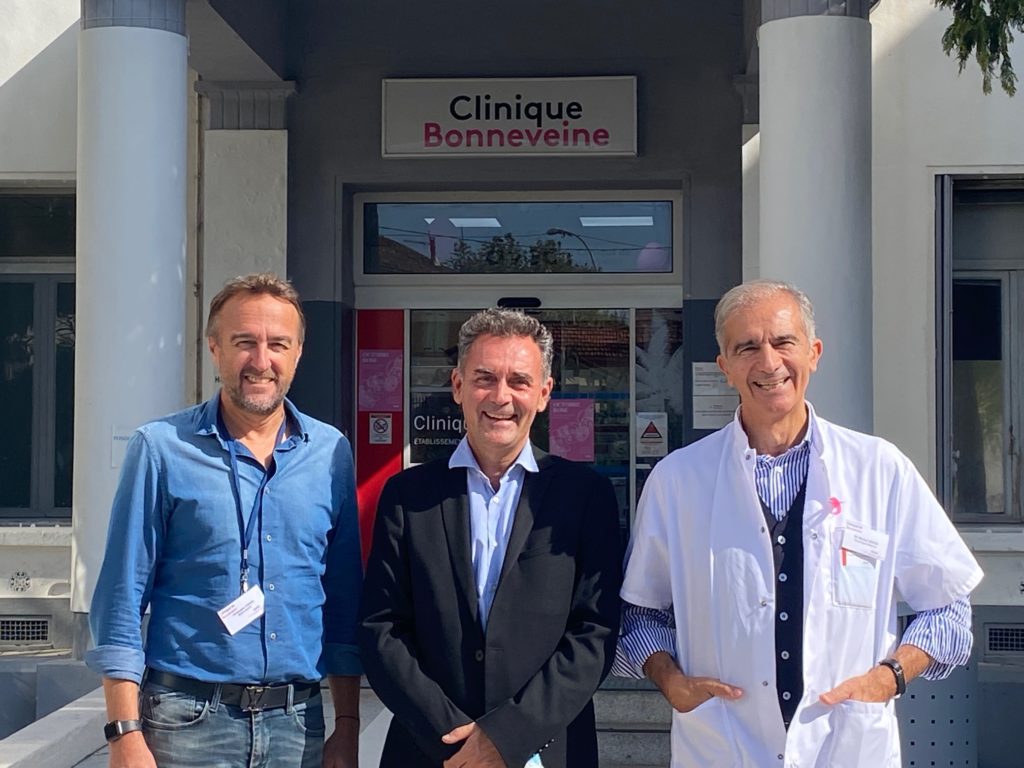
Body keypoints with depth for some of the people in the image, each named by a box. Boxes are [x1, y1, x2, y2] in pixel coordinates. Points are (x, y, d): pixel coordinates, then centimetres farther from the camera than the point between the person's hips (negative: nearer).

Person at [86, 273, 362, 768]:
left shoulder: (331, 454, 5)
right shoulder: (161, 448, -4)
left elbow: (344, 602, 9)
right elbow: (121, 600, -4)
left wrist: (347, 726, 6)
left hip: (297, 722, 3)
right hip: (188, 721, -2)